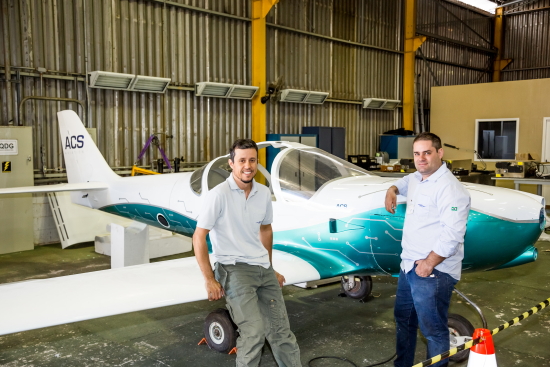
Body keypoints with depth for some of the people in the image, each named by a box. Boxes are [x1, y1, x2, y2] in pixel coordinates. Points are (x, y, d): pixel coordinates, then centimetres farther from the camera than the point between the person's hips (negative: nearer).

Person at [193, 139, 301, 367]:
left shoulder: (264, 193, 4)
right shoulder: (219, 194, -14)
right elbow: (199, 237, -12)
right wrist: (209, 280, -13)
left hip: (263, 268, 6)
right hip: (233, 269, -6)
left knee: (280, 328, 7)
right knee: (254, 331, -18)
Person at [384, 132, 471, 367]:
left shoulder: (450, 188, -20)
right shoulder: (416, 178, 10)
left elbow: (452, 235, -26)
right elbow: (403, 182, 36)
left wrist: (429, 263, -22)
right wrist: (392, 191, 16)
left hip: (433, 272, -10)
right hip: (409, 266, 10)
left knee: (433, 329, -1)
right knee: (403, 320, 23)